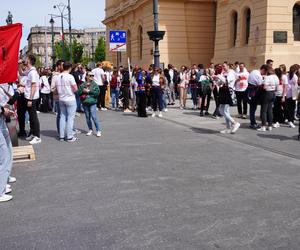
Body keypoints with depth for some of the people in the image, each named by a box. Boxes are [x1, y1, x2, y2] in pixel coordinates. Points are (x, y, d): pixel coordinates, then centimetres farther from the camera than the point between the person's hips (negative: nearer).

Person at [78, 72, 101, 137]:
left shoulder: (95, 84, 4)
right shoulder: (82, 84, 9)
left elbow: (97, 92, -8)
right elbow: (79, 92, 1)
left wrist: (89, 91, -12)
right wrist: (83, 90, -15)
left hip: (92, 103, -3)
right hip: (85, 103, 3)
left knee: (94, 116, -11)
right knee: (87, 117, 9)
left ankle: (98, 130, -5)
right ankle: (90, 130, 21)